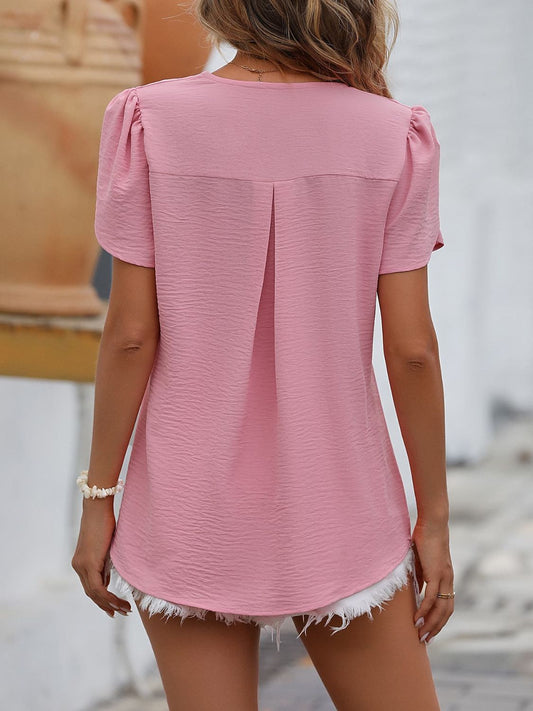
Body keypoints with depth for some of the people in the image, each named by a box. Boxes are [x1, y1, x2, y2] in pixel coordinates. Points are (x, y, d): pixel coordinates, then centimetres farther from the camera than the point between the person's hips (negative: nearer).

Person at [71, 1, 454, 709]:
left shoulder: (150, 121, -9)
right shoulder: (394, 135, -8)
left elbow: (131, 334, -8)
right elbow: (412, 348, -7)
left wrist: (99, 499, 2)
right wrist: (434, 518, 3)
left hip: (191, 511, 0)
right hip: (336, 511, 0)